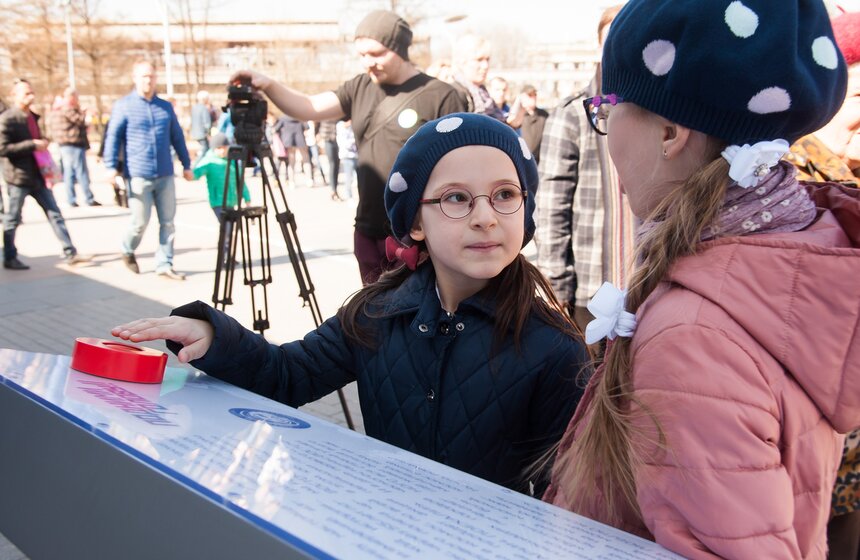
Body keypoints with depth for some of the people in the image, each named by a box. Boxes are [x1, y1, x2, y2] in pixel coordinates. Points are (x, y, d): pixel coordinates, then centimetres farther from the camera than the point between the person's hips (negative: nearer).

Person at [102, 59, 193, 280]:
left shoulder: (166, 107, 12)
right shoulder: (124, 106, 0)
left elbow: (177, 137, 18)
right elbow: (112, 137, -3)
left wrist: (186, 165, 18)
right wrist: (112, 167, -12)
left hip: (165, 175, 4)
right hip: (138, 176, -4)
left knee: (168, 222, 3)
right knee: (141, 221, -1)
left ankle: (164, 264, 12)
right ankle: (128, 251, 27)